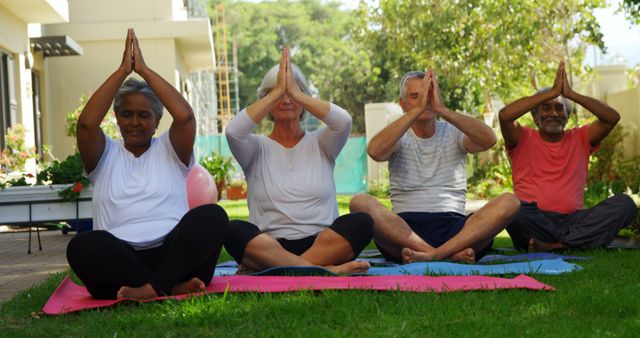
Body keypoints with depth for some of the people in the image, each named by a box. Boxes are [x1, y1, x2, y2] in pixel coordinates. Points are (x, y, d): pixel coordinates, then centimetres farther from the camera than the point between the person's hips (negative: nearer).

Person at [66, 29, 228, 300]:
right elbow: (86, 124, -3)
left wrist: (143, 69, 0)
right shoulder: (105, 155, 18)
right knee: (82, 246, -33)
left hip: (173, 254, 1)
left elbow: (185, 116, -4)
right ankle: (171, 287, -32)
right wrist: (123, 70, -2)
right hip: (119, 262, 0)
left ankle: (154, 287, -36)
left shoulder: (169, 149, 18)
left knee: (212, 215, -28)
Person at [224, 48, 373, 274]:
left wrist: (295, 93, -7)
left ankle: (271, 269, -32)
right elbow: (233, 131, -12)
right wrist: (278, 91, -7)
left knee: (360, 222, -27)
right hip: (268, 247, -1)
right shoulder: (258, 148, 12)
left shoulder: (320, 143, 14)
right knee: (233, 230, -30)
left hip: (323, 244, 1)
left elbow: (343, 121, -9)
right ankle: (324, 270, -38)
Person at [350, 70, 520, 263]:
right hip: (405, 229, -1)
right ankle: (452, 253, -35)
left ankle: (434, 254, -36)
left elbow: (489, 140, -10)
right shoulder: (398, 138, 10)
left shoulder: (454, 134, 13)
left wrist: (442, 110, -16)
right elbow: (375, 151, -16)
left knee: (509, 202, -22)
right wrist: (417, 109, -17)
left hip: (454, 228, 1)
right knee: (360, 202, -29)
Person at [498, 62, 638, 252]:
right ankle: (578, 241, -20)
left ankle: (554, 244, -27)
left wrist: (571, 94, -3)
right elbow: (505, 115, -11)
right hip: (534, 221, -3)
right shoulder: (523, 139, 10)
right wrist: (552, 92, -8)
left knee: (624, 203, -20)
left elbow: (612, 117, 4)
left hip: (572, 219, 3)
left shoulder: (580, 139, 18)